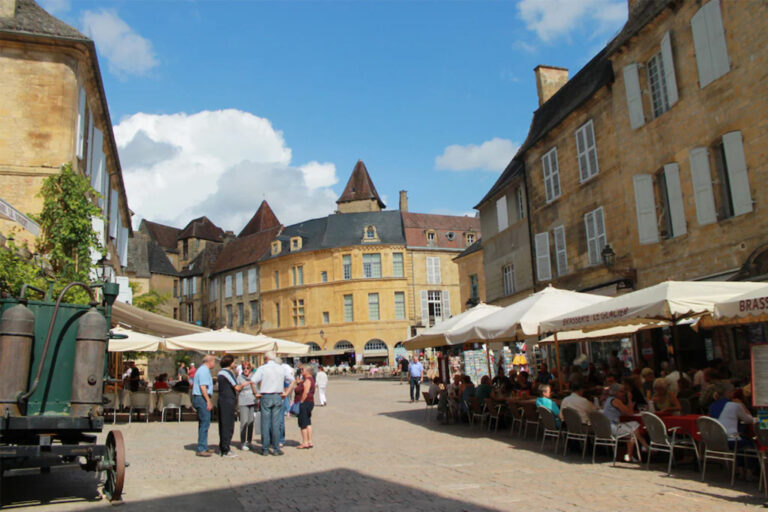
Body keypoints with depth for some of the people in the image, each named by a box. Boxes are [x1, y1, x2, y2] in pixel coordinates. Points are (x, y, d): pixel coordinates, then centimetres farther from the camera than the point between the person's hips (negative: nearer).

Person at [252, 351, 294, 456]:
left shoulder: (262, 368, -3)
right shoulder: (281, 368, 6)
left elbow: (253, 381, -11)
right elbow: (292, 379, 12)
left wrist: (256, 393, 2)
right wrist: (286, 393, 19)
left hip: (265, 397, -2)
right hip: (277, 397, 2)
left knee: (265, 423, 4)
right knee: (276, 424, 4)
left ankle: (265, 449, 7)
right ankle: (276, 449, 5)